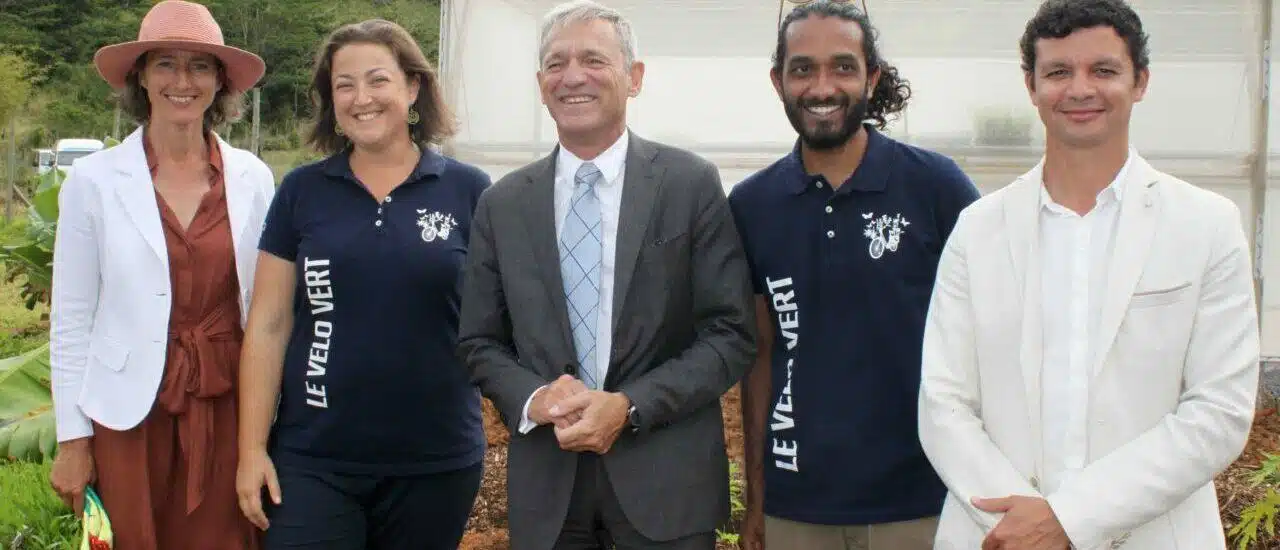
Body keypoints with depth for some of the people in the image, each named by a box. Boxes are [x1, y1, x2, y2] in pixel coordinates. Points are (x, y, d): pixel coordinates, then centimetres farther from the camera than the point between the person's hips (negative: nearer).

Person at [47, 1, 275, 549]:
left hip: (229, 409, 2)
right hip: (129, 414, -1)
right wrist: (72, 438, -3)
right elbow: (71, 319, -1)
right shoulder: (93, 180, -4)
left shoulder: (252, 178, 1)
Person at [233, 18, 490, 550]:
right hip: (312, 461, 0)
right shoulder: (302, 191, 2)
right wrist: (252, 448, -1)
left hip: (437, 461, 0)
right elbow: (268, 326, 3)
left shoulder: (468, 189, 0)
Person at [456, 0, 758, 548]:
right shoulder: (502, 204, 6)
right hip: (545, 482, 2)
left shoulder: (692, 184, -3)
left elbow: (732, 334, -5)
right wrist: (533, 399, -10)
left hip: (666, 480, -2)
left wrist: (630, 406, -15)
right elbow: (481, 342, 9)